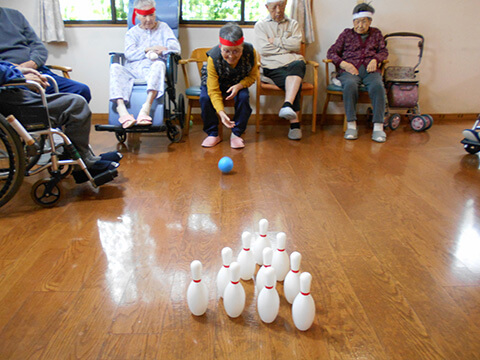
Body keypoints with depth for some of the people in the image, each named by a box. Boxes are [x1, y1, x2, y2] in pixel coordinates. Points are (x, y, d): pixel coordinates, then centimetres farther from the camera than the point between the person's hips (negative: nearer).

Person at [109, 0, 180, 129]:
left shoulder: (163, 27, 22)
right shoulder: (132, 32, 23)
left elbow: (175, 47, 5)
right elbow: (129, 54, 4)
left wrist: (157, 52, -9)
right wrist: (148, 50, -10)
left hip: (152, 69, -2)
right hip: (133, 69, 2)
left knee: (159, 64, -38)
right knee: (115, 67, -28)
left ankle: (146, 107, -51)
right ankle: (122, 110, -46)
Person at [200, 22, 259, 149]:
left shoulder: (250, 52, -28)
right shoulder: (213, 58, -33)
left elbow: (253, 75, -10)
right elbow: (214, 91, -33)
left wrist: (239, 86, -30)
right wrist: (221, 112, -47)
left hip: (238, 83, 1)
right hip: (216, 82, -1)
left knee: (244, 97, -29)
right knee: (205, 98, -27)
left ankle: (237, 134, -11)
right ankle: (213, 134, -10)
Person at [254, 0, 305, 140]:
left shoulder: (293, 24, 21)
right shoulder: (260, 25, 15)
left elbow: (296, 44, 2)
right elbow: (263, 49, -2)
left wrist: (275, 41, 1)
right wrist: (288, 49, 3)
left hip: (293, 63, 2)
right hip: (272, 67, -2)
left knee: (297, 65, -37)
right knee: (295, 83, -32)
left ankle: (287, 105, -54)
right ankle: (295, 123, -33)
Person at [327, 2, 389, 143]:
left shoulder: (376, 33, 27)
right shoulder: (346, 33, 22)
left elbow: (384, 51, 22)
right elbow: (331, 52, 15)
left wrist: (375, 59, -2)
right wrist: (343, 63, -4)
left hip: (370, 70, 1)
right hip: (350, 70, -1)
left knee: (377, 86, -34)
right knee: (350, 85, -38)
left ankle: (378, 126, -37)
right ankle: (351, 125, -36)